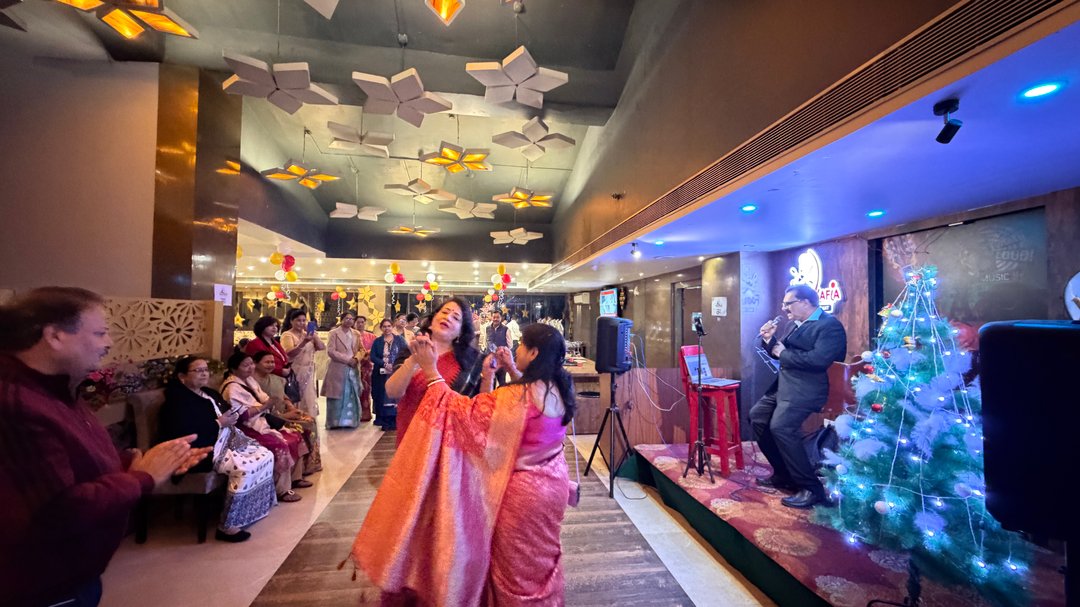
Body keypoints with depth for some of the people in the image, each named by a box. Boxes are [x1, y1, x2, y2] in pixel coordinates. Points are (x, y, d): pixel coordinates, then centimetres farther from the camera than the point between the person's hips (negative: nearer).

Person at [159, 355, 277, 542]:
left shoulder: (210, 394, 17)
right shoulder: (177, 401, -12)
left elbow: (229, 412, 20)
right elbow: (184, 435, -24)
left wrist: (233, 416, -4)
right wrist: (219, 423, -21)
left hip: (226, 440, 10)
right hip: (202, 451, -10)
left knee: (265, 456, -5)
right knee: (245, 469, -28)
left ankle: (253, 508, 8)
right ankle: (227, 526, -16)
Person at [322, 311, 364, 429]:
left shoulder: (356, 334, 11)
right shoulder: (334, 333, -2)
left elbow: (360, 349, 14)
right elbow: (331, 351, -10)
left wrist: (356, 359, -8)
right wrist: (348, 359, -14)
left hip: (353, 369, 4)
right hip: (338, 370, -4)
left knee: (352, 396, 5)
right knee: (337, 397, 0)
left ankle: (349, 421, 14)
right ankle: (334, 422, 10)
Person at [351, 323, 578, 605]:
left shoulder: (516, 397, -28)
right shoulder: (559, 389, -5)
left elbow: (464, 413, -22)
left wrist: (430, 371, -18)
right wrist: (513, 371, 4)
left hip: (524, 490, -7)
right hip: (554, 483, 7)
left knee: (516, 569, 17)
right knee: (541, 559, 28)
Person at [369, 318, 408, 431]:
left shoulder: (399, 339, 6)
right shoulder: (377, 341, 9)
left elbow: (406, 353, -4)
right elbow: (373, 357, 0)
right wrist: (384, 364, -15)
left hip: (396, 373, -1)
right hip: (381, 374, 1)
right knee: (382, 397, 2)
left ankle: (394, 421, 7)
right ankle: (384, 422, 10)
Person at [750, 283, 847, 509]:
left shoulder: (830, 325, -12)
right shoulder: (800, 325, 17)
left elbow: (819, 360, -26)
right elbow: (782, 352, 20)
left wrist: (783, 353, -15)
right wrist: (770, 340, 1)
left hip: (804, 389, -10)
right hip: (784, 386, 10)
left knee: (780, 427, -25)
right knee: (756, 416, 13)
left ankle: (811, 488, -11)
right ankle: (783, 474, 22)